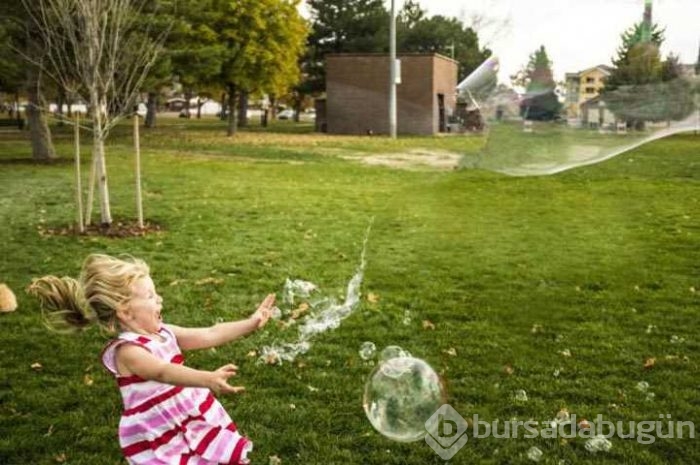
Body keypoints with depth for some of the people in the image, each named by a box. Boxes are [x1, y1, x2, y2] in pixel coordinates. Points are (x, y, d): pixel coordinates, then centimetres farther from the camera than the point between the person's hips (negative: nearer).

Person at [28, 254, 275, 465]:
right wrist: (208, 379, -55)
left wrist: (251, 323, 0)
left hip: (196, 421, 8)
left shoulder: (162, 332, 2)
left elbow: (209, 335, 5)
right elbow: (164, 372, -40)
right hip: (159, 439, -8)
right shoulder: (127, 351, -22)